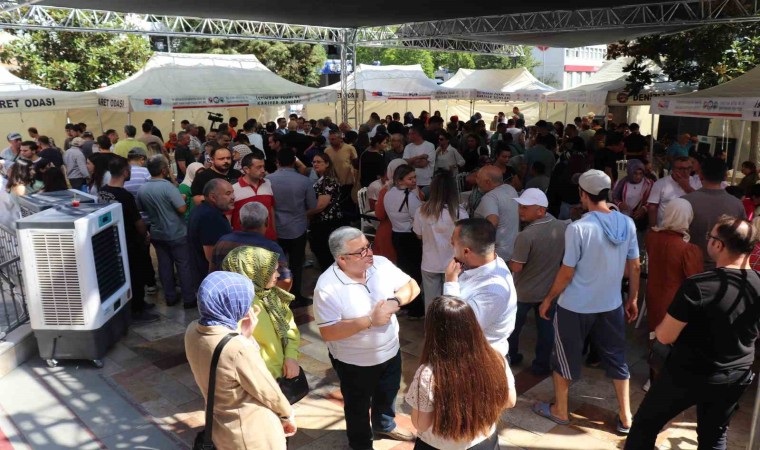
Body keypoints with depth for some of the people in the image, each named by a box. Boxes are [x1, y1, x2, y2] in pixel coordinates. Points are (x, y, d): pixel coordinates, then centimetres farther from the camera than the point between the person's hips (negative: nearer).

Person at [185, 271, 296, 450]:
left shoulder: (193, 331, -12)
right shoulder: (238, 348, -35)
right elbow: (268, 391, -19)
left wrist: (246, 334, -7)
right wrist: (288, 415, -2)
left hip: (221, 427, 7)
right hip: (253, 432, -7)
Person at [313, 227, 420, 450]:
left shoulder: (381, 264, -13)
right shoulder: (327, 286, -27)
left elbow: (412, 287, -6)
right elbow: (328, 332, -29)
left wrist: (395, 301, -26)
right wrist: (369, 320, -33)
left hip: (390, 351, 5)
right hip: (354, 362, -5)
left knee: (388, 395, 30)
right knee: (358, 406, 21)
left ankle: (385, 425, 61)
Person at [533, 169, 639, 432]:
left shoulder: (578, 228, -20)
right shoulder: (627, 224, -5)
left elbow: (567, 273, -16)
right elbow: (634, 267, 3)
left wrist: (548, 299, -2)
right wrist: (633, 299, 16)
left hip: (575, 307, -4)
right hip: (611, 305, 5)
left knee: (565, 358, 14)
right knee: (616, 359, 19)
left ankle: (560, 410, 30)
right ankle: (625, 417, 29)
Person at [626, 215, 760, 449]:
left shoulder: (698, 286, -28)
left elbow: (665, 336, -21)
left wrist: (659, 326, 0)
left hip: (687, 375, -5)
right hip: (735, 378, 5)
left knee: (646, 423, 13)